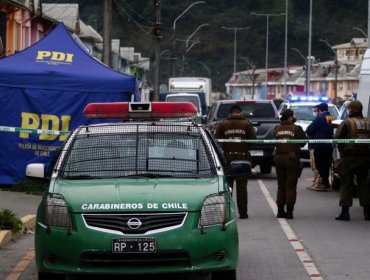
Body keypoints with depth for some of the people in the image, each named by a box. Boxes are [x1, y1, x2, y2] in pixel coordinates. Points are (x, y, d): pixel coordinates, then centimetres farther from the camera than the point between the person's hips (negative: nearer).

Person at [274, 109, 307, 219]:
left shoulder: (277, 129, 2)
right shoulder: (296, 129, -10)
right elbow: (303, 142, -2)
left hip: (279, 158, 4)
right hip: (292, 158, -4)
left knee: (281, 186, 13)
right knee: (290, 186, 0)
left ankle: (280, 210, 13)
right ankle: (289, 211, -5)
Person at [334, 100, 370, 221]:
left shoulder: (347, 123, -8)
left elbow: (337, 138, -13)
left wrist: (342, 150, 2)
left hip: (349, 157, -4)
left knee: (346, 184, 1)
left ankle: (345, 212, -4)